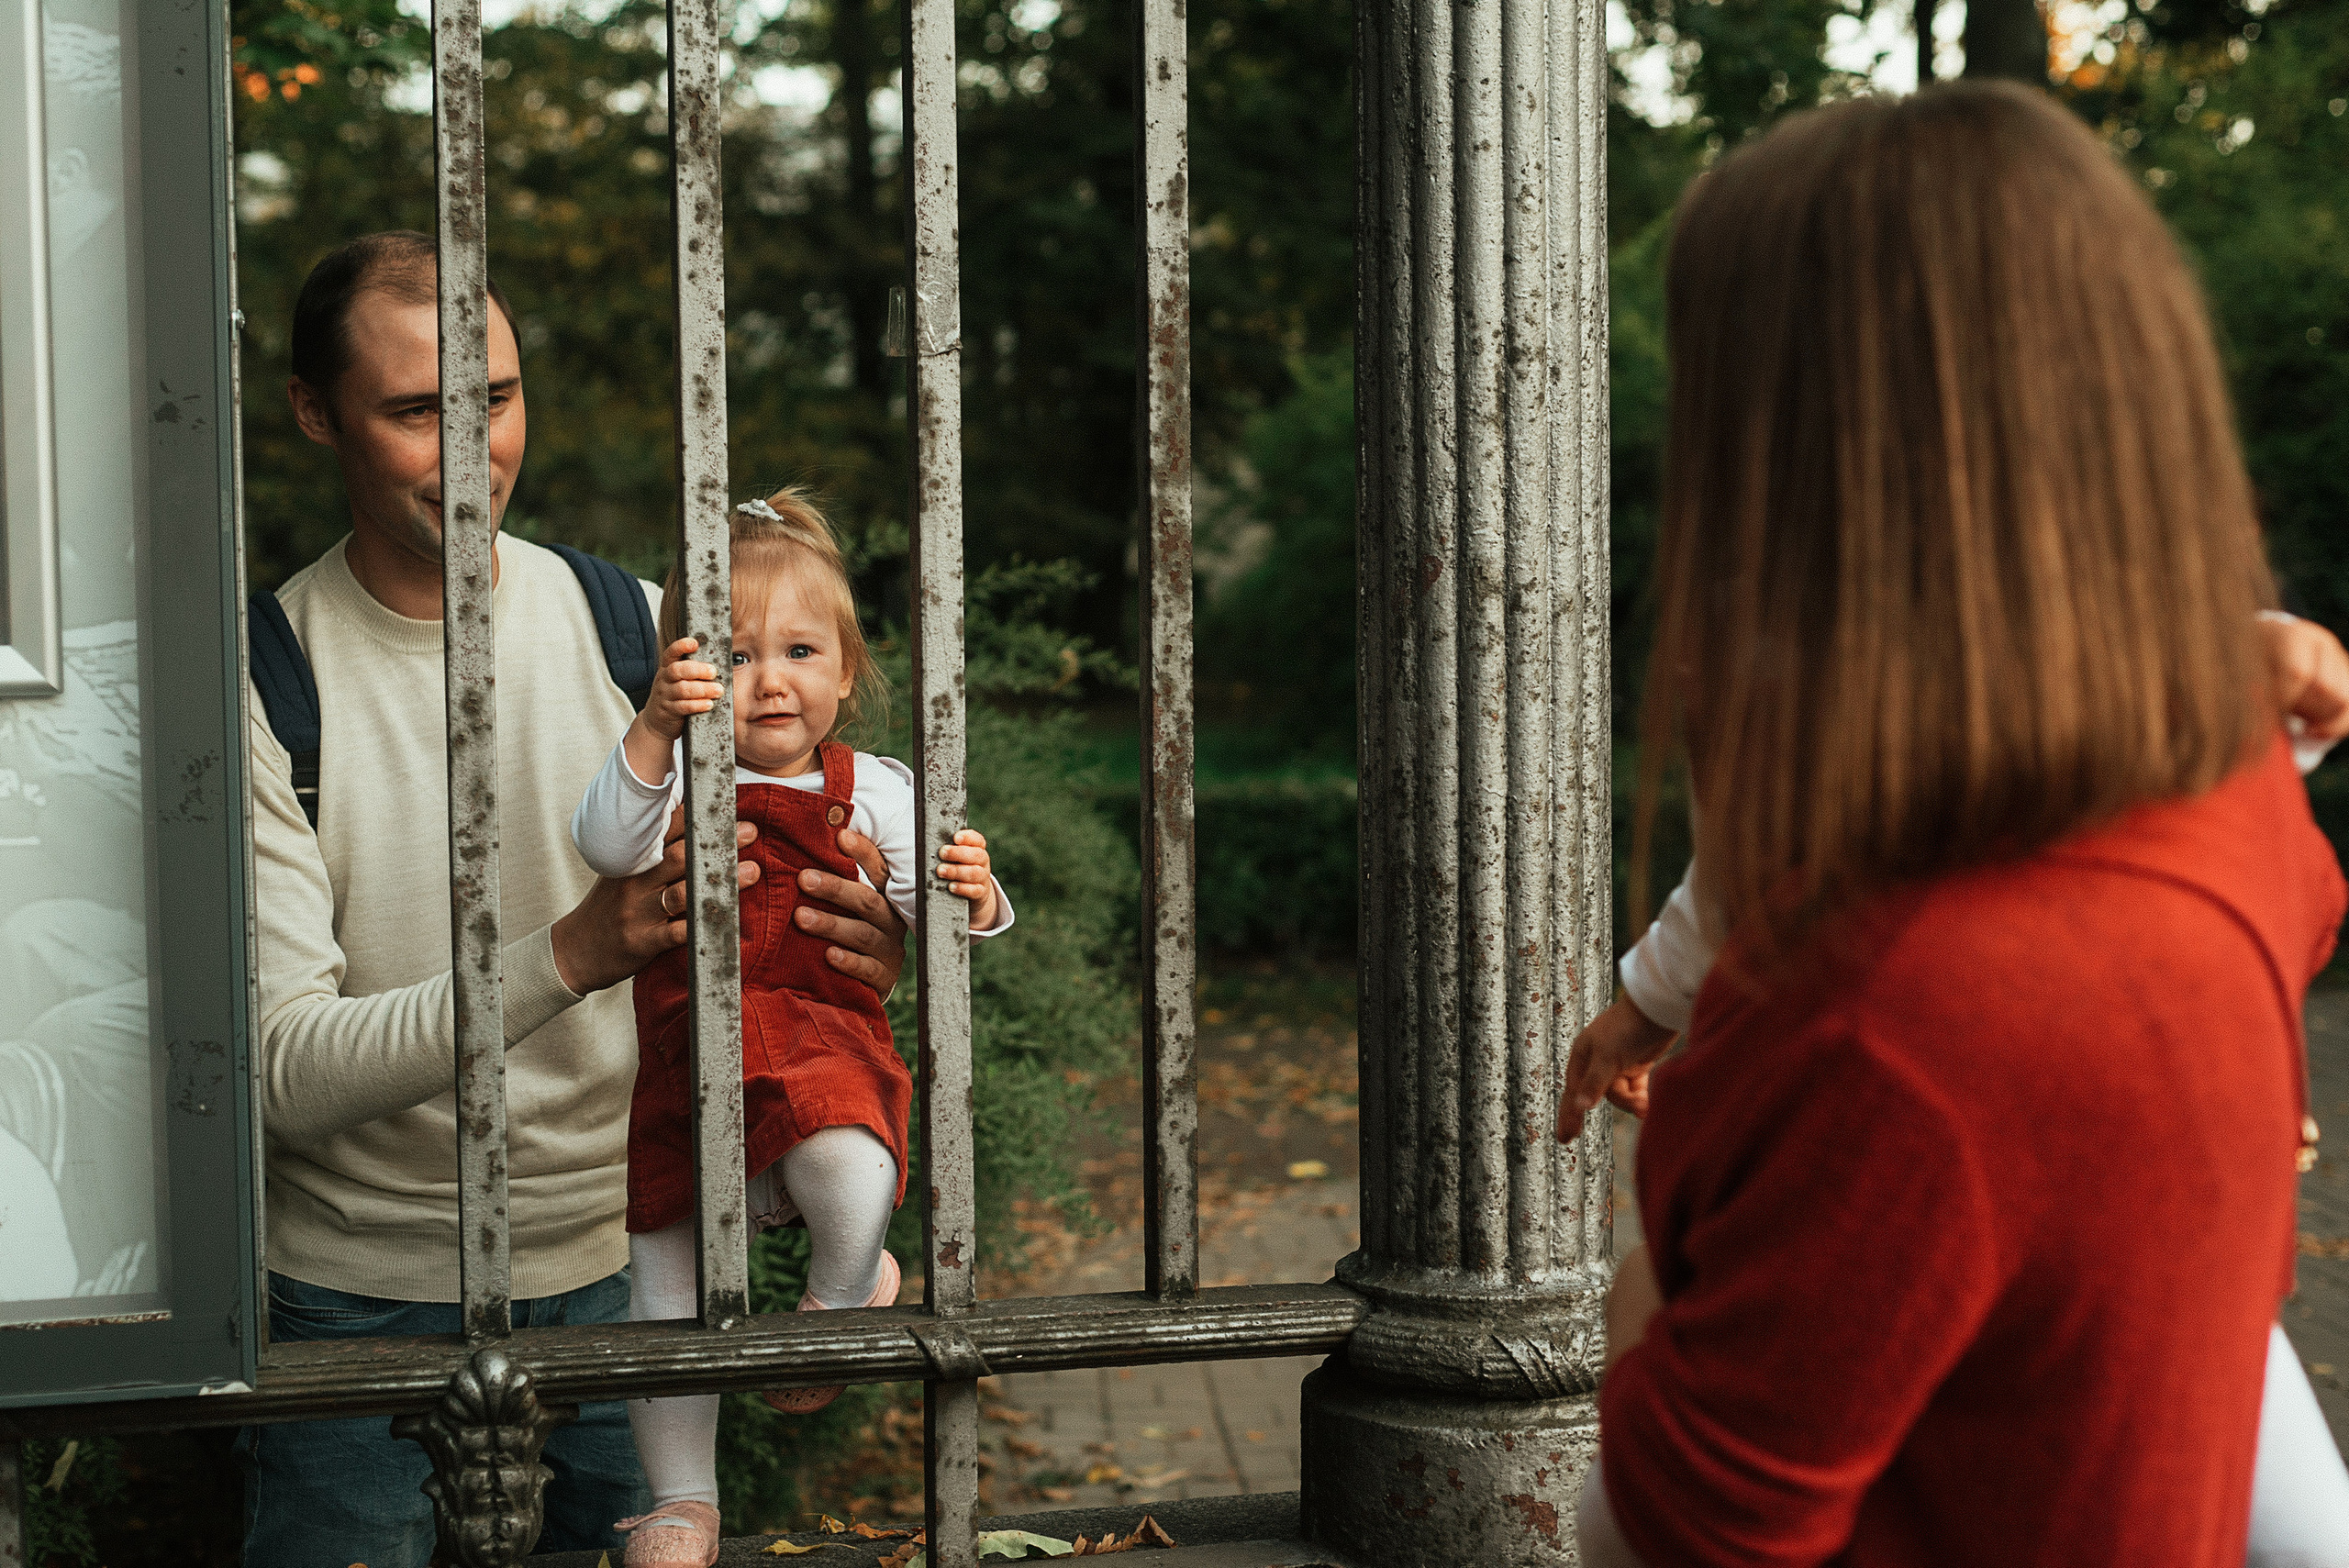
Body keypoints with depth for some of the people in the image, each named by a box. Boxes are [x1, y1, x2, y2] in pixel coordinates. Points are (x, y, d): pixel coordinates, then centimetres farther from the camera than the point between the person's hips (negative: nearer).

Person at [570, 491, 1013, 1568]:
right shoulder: (677, 777, -1)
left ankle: (844, 1291, -1)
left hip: (823, 1047, -2)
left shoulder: (873, 793, 2)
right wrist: (655, 732, -35)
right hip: (685, 1072, 2)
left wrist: (971, 898, -25)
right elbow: (607, 844, -20)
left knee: (852, 1173, -36)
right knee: (665, 1280, 9)